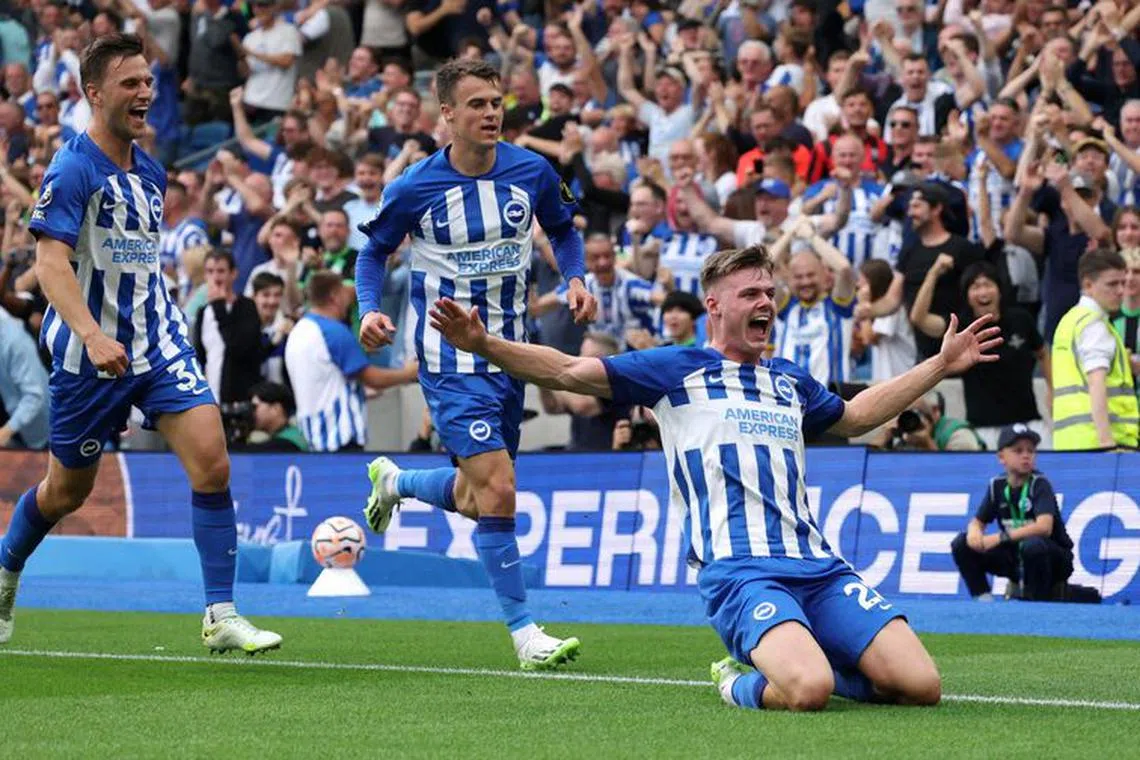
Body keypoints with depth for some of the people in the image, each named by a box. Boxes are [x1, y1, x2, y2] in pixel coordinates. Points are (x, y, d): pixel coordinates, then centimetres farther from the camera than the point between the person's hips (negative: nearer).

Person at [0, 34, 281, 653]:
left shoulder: (150, 172, 10)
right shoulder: (73, 170, -14)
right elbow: (51, 262, -25)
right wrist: (92, 335, -38)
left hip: (158, 342, 5)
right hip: (90, 353, -5)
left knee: (212, 463, -13)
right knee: (68, 490, 10)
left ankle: (221, 617, -11)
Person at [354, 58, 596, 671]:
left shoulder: (533, 172, -4)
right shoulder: (414, 189, -12)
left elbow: (563, 229, 15)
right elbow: (373, 251, 4)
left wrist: (576, 279, -4)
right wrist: (370, 309, -13)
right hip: (450, 360, -5)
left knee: (473, 501, 16)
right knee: (498, 489, -18)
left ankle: (393, 481, 48)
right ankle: (523, 632, -9)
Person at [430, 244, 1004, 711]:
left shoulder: (790, 381, 23)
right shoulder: (676, 370, 8)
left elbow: (854, 416, 44)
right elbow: (568, 372, 5)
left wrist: (942, 363, 45)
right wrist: (483, 344, -7)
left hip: (819, 568, 6)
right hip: (738, 572, -6)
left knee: (922, 686, -13)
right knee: (807, 691, -33)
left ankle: (778, 665, 11)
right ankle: (742, 683, 4)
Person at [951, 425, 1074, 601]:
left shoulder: (1039, 484, -16)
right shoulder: (997, 486, -1)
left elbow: (1044, 527, -30)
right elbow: (978, 521, 7)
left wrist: (1001, 538, -33)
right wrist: (974, 532, -19)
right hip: (1015, 558, 5)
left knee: (1033, 545, -39)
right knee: (962, 544, -7)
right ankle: (983, 599, -4)